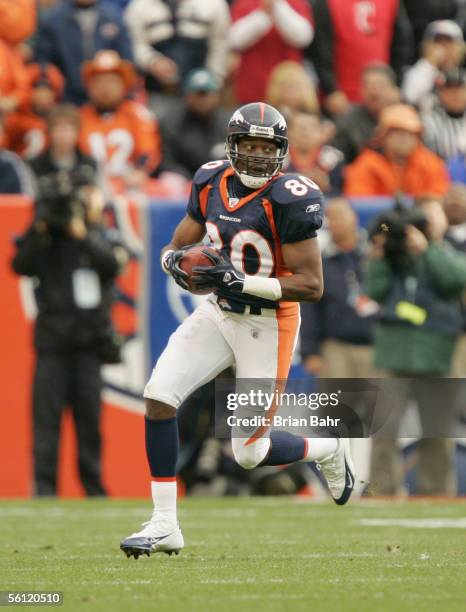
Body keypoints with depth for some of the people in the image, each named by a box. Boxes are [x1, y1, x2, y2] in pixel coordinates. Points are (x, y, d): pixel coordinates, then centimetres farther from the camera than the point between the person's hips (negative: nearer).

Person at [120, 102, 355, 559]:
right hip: (218, 314, 6)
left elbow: (312, 286, -20)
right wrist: (176, 263, -13)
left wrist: (242, 281, -29)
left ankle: (327, 450, 30)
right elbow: (176, 246, 12)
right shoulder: (210, 183, 0)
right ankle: (164, 526, -6)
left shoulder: (289, 200, -19)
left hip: (267, 325, -5)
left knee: (250, 452, -3)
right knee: (158, 395, -14)